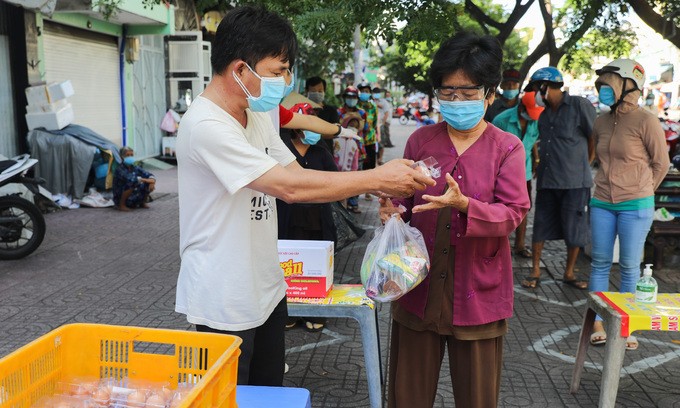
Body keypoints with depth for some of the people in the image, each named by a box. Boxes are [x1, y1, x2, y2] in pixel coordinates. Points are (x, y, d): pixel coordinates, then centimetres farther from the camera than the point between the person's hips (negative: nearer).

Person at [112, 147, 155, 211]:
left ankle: (143, 202, 13)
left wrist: (152, 182, -27)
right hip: (120, 198, -6)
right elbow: (130, 179, -35)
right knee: (131, 184, -34)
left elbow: (149, 175, -4)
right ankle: (121, 205, -13)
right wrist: (146, 180, -29)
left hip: (134, 198, 6)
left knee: (150, 184, -8)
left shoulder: (135, 168, 1)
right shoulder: (119, 169, -18)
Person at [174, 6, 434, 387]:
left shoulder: (259, 116, 6)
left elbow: (297, 173, 6)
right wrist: (377, 178, -22)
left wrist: (375, 190, -8)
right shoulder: (206, 126, -24)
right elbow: (290, 186, -29)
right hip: (224, 305, -8)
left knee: (270, 394, 21)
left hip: (267, 290, 8)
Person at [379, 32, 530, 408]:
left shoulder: (507, 148, -3)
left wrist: (464, 204, -28)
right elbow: (406, 201, 10)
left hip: (477, 292, -2)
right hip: (419, 287, 2)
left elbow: (512, 213, -11)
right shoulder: (420, 141, 4)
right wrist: (391, 209, -13)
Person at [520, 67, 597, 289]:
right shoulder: (544, 115, 16)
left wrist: (580, 166, 5)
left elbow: (595, 139, -2)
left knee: (575, 230, 4)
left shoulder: (580, 106, -6)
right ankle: (535, 272, 16)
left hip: (574, 182, -5)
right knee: (541, 226, 6)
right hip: (547, 181, 5)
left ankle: (569, 274, 19)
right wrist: (541, 167, 10)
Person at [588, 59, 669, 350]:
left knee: (629, 267, 4)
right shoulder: (602, 122, 7)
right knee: (600, 263, 8)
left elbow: (661, 163, -3)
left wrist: (640, 192, 2)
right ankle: (597, 324, 17)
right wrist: (607, 186, 12)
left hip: (635, 206, -5)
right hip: (602, 204, 5)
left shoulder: (646, 122, -10)